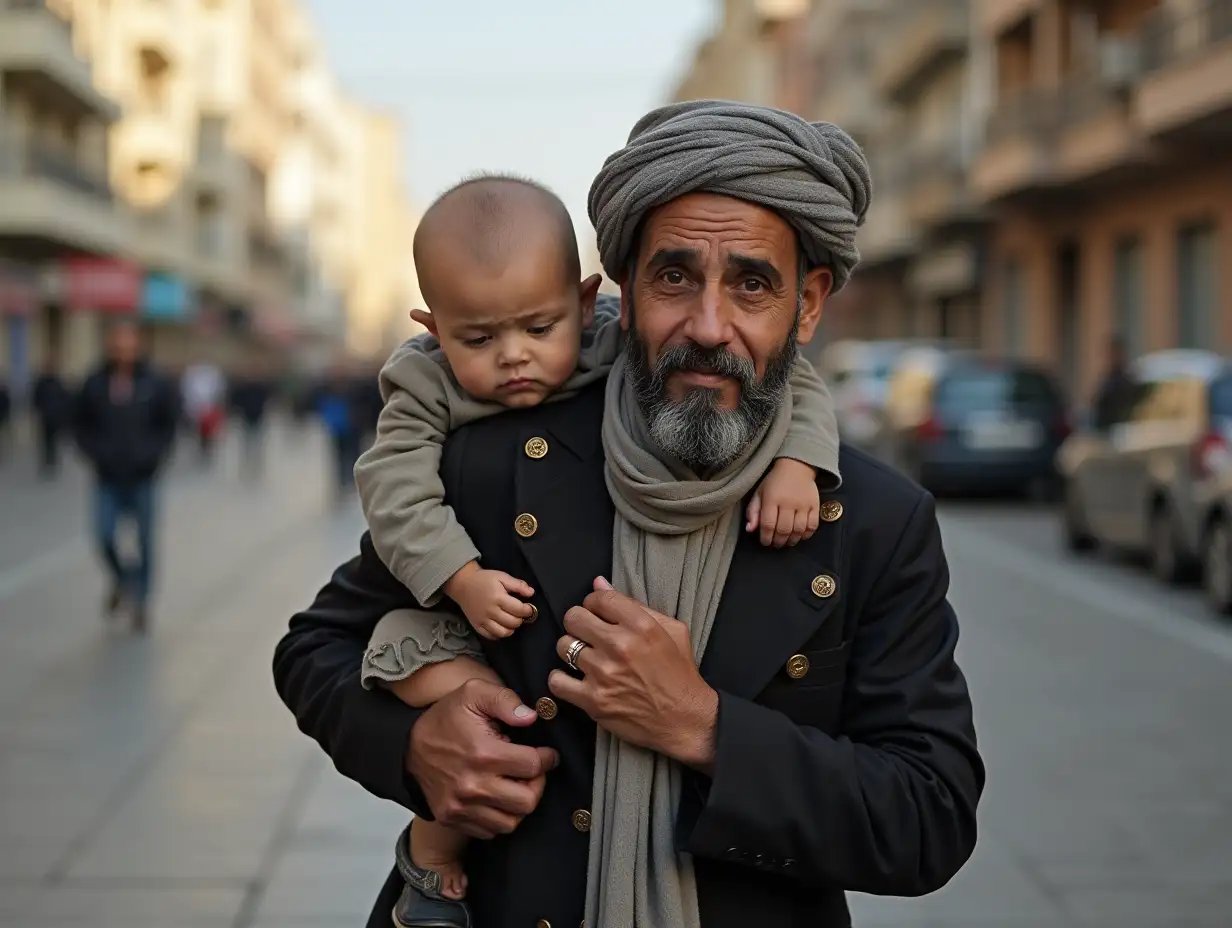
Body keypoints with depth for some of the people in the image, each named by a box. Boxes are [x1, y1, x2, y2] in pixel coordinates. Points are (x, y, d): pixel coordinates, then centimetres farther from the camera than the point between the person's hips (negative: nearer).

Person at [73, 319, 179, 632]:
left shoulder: (155, 384, -5)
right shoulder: (95, 384, -2)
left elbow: (170, 423, 3)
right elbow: (80, 423, 9)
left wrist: (156, 455, -7)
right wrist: (94, 453, -2)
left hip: (142, 477, -1)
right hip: (107, 478, 1)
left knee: (145, 541, 4)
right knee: (104, 535, -7)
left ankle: (141, 603, 17)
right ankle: (121, 579, 24)